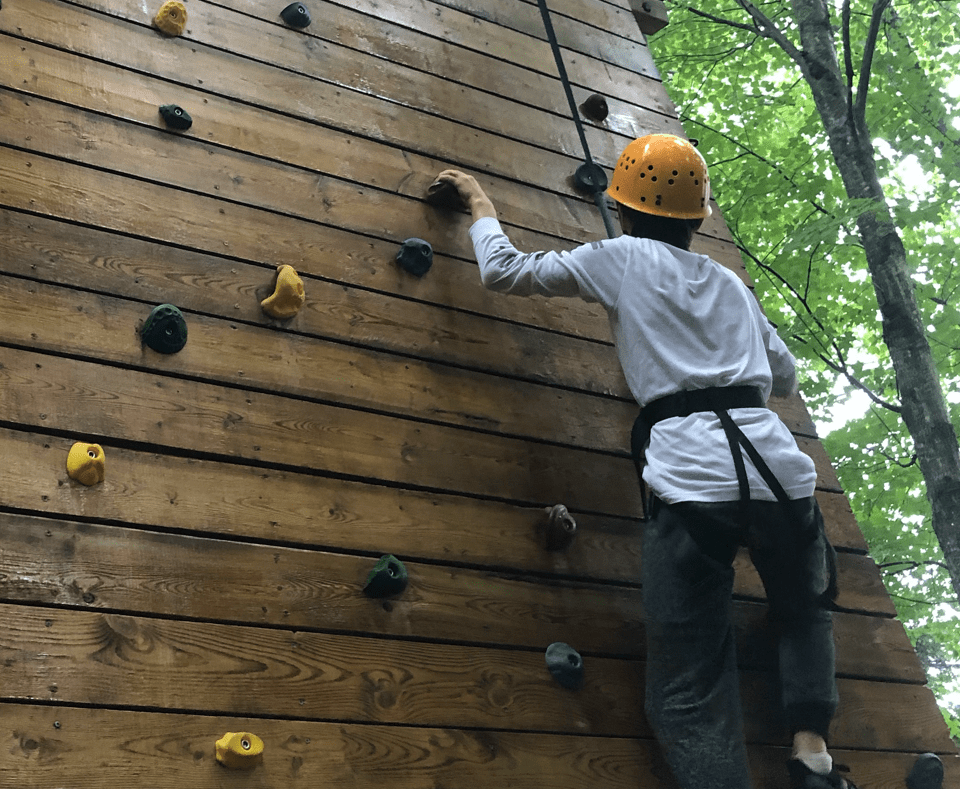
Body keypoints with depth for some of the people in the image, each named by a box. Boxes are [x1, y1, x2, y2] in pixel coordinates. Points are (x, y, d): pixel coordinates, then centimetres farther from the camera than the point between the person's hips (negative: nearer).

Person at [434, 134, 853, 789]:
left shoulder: (622, 259, 11)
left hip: (693, 479, -4)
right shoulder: (731, 283, 25)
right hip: (778, 466, 5)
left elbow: (504, 269, 16)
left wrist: (481, 206, 33)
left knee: (690, 697, -1)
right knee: (805, 614, 33)